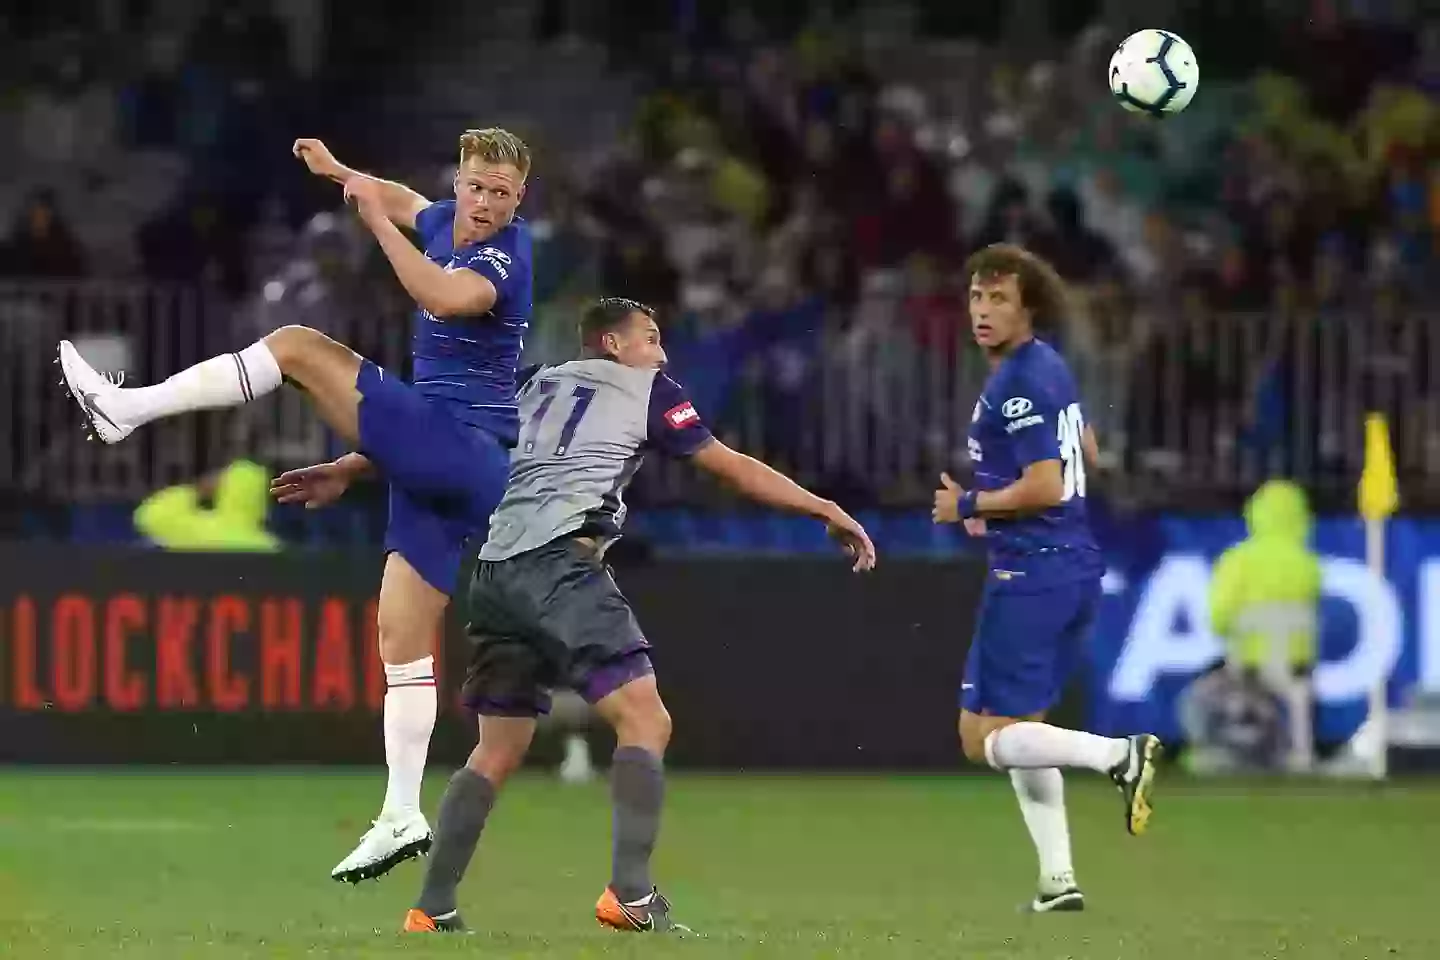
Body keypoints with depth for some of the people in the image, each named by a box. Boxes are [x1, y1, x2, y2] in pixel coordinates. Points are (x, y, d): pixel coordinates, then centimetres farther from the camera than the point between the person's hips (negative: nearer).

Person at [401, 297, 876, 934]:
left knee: (498, 751, 13)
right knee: (645, 720, -10)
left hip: (496, 570, 7)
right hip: (560, 562, -7)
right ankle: (631, 894, -25)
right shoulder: (647, 389, 12)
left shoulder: (537, 387, 27)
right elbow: (734, 469, 12)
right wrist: (829, 512, 18)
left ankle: (432, 911, 9)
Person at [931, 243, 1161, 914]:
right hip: (1073, 566, 10)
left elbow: (1043, 486, -23)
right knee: (1019, 723, 19)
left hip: (1031, 574, -10)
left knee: (983, 737, -5)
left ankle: (1118, 754, -20)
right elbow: (1085, 450, 29)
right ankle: (1058, 878, 15)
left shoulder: (1019, 383, -16)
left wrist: (969, 505, -9)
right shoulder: (1050, 366, 13)